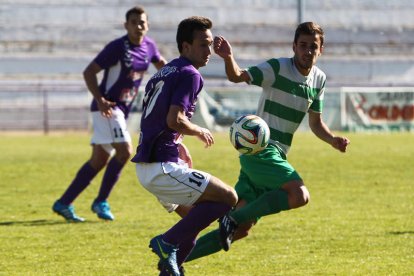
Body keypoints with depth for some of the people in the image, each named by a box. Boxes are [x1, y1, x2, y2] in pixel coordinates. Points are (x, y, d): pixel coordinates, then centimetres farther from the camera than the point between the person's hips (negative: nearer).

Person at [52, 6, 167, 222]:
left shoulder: (149, 46, 5)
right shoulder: (117, 47, -16)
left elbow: (162, 65, 25)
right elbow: (89, 72, -16)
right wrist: (100, 99, -27)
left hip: (121, 110, 8)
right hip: (108, 107, -8)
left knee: (99, 160, 9)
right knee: (124, 150, -19)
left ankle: (63, 204, 14)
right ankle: (101, 202, -8)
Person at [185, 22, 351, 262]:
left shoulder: (319, 79, 12)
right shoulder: (278, 68, -11)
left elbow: (316, 123, 21)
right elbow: (237, 76, -23)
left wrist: (333, 140, 2)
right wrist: (229, 58, -44)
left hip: (275, 157, 8)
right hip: (260, 150, -8)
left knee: (241, 229, 6)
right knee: (300, 195, -31)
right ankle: (233, 219, -22)